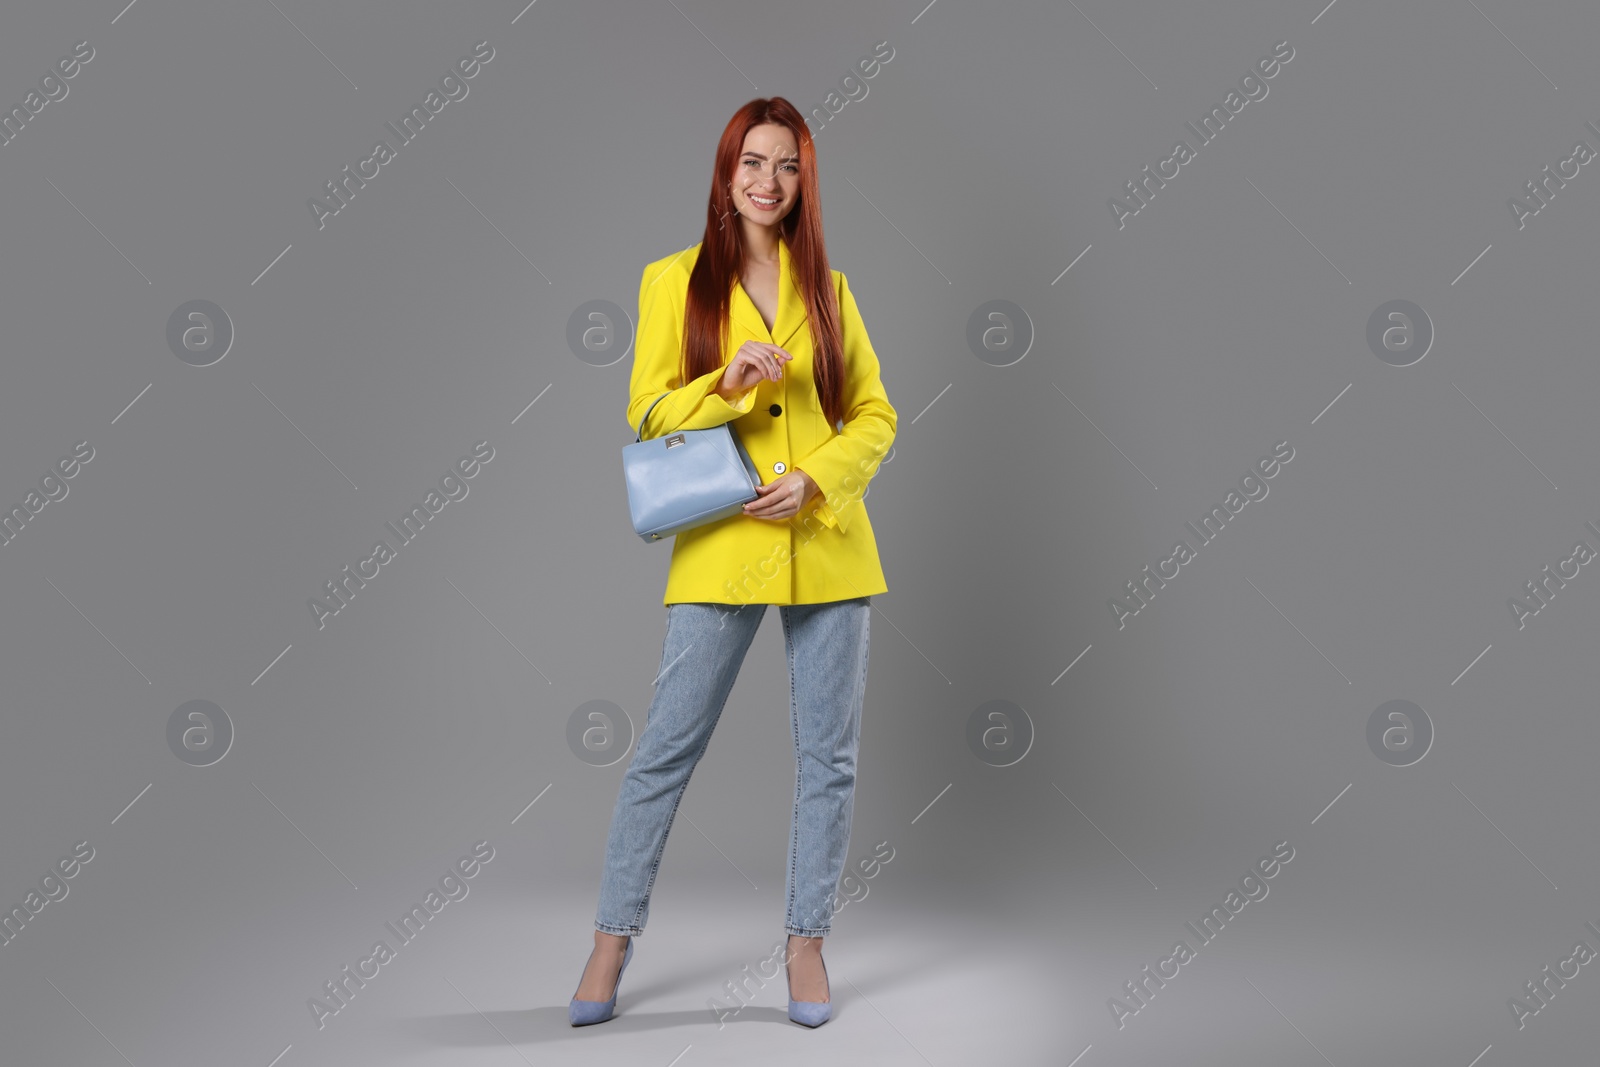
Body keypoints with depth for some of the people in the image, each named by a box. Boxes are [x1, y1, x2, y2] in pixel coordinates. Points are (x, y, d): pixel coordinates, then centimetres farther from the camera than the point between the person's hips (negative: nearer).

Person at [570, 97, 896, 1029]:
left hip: (826, 545, 3)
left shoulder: (828, 286, 11)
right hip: (721, 547, -2)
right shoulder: (674, 280, 5)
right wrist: (729, 382, -17)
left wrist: (817, 477, -9)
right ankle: (614, 939, 17)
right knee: (667, 748, 0)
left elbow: (875, 413, 9)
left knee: (829, 754, 6)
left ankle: (807, 942, 21)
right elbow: (647, 414, 1)